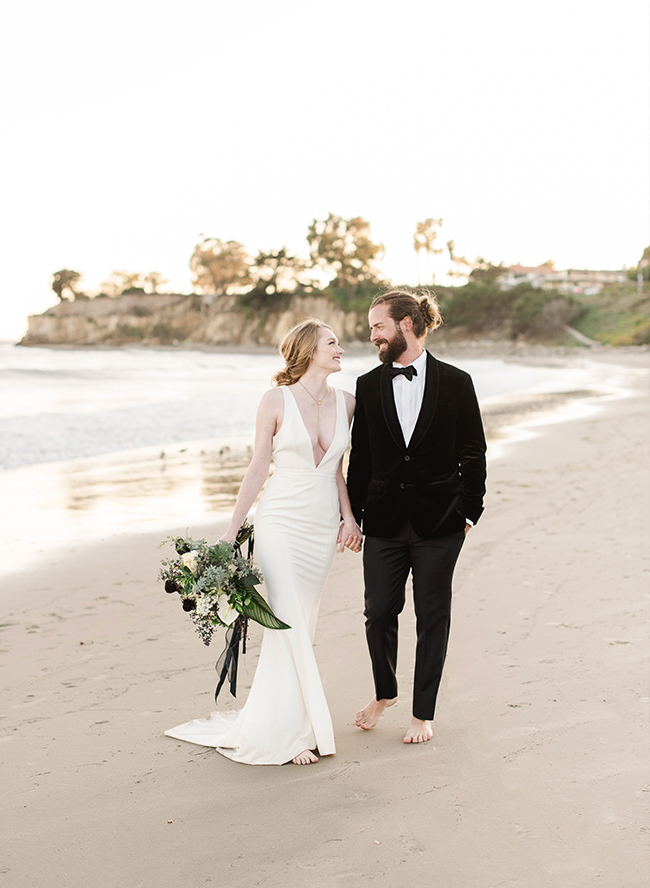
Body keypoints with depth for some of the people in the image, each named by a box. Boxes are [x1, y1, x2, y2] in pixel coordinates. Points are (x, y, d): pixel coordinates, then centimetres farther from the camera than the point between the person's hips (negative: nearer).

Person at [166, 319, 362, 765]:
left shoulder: (347, 402, 6)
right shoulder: (276, 401, -6)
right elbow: (258, 467, -1)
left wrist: (349, 516, 2)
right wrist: (231, 531, -1)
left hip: (323, 524, 5)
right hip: (281, 520, -5)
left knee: (302, 626, 8)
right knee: (289, 623, -11)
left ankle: (266, 717, 20)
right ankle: (289, 733, -2)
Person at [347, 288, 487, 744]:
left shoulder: (456, 382, -2)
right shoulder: (368, 386, 5)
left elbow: (473, 454, 2)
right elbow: (360, 456, 8)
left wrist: (469, 512, -2)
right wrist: (352, 514, 6)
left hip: (439, 521, -2)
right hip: (384, 520, 2)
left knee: (432, 617, 6)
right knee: (379, 612, 4)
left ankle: (423, 712, 21)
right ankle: (384, 692, 32)